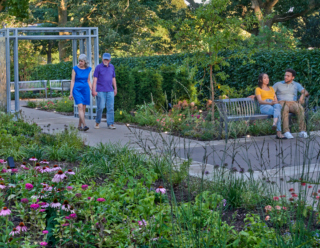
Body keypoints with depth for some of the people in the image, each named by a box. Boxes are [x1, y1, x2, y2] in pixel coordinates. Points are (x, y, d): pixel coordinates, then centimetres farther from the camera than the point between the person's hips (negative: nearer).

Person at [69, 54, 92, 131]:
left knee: (83, 108, 5)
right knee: (80, 107, -17)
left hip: (85, 90, 4)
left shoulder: (88, 69, 5)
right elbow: (72, 81, -4)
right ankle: (84, 125, -25)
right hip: (77, 89, -4)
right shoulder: (75, 68, -6)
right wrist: (71, 93, -7)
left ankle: (79, 126, 17)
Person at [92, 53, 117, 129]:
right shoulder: (98, 67, -1)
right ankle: (97, 122, 13)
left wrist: (115, 89, 17)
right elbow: (95, 79, -4)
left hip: (110, 91, 4)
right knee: (100, 107, -4)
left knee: (110, 107, -1)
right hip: (100, 91, -4)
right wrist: (94, 90, -11)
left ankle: (110, 124, 2)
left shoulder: (112, 67, 12)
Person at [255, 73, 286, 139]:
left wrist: (275, 102, -4)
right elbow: (260, 101, -1)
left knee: (278, 106, -38)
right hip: (264, 107, -4)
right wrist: (270, 103, -17)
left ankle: (275, 123, -59)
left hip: (274, 105, 4)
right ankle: (279, 133, -50)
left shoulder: (271, 88, 32)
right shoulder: (258, 89, 15)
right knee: (278, 112, -37)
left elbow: (276, 100, 22)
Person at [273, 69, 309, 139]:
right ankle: (286, 132, -46)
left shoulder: (297, 85, 19)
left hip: (293, 103, 1)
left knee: (300, 109, -35)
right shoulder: (278, 84, 17)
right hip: (282, 103, -1)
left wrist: (303, 95, -19)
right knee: (285, 109, -40)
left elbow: (306, 92, 6)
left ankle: (302, 131, -40)